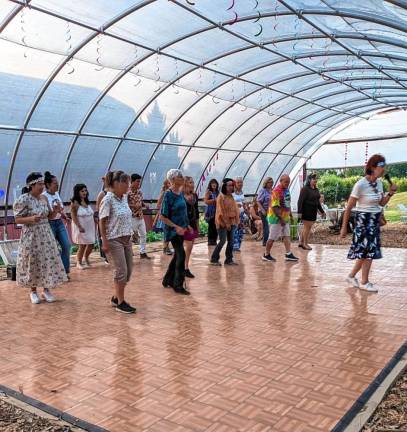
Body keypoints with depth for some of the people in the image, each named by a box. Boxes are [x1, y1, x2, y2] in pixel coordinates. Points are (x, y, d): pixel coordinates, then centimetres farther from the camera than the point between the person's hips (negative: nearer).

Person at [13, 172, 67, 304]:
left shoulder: (44, 198, 5)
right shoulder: (23, 200, -13)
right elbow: (17, 220, -13)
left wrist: (54, 211, -7)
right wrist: (31, 219, -29)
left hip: (46, 235, 5)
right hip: (31, 236, -5)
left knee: (48, 261, 5)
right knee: (33, 263, 4)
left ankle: (46, 289, 18)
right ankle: (33, 291, 20)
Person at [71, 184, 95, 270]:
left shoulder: (87, 202, 10)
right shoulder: (75, 203, -10)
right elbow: (74, 216, -14)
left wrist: (94, 225, 11)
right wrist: (80, 227, -21)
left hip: (90, 227, 6)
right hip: (81, 228, -6)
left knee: (91, 244, 7)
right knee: (82, 245, -2)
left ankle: (86, 259, 32)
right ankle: (79, 263, 17)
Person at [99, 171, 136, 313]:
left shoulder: (124, 198, 8)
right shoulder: (108, 199, -14)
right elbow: (102, 222, -13)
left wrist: (130, 236, 13)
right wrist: (105, 242, -17)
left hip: (126, 239, 8)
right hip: (114, 240, -8)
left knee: (128, 270, 9)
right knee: (121, 271, -5)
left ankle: (116, 297, 26)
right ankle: (120, 303, 9)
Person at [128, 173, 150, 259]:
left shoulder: (139, 191, 9)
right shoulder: (127, 192, -14)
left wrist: (144, 205, -2)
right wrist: (133, 206, -24)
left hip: (140, 216, 8)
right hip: (132, 217, -8)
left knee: (143, 234, 11)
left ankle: (143, 252, 21)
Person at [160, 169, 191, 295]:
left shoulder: (180, 193, 8)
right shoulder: (168, 195, -15)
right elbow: (163, 216, -16)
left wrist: (187, 225, 12)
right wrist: (176, 227, -21)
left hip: (181, 229, 8)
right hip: (173, 230, -8)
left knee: (177, 255, 15)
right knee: (181, 255, -8)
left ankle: (168, 280, 29)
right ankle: (178, 285, 2)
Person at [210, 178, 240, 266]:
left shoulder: (231, 196, 13)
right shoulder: (221, 197, -9)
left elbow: (235, 209, 13)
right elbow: (221, 211, -14)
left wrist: (236, 221, 3)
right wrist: (226, 223, -16)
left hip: (231, 222, 7)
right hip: (223, 222, -7)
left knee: (231, 241, 6)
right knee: (222, 241, -8)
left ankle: (229, 259, 15)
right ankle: (214, 259, 3)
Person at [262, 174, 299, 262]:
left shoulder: (286, 190, 11)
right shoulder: (276, 191, -19)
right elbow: (274, 207, -23)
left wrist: (290, 216, 19)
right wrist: (281, 218, -25)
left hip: (285, 218, 9)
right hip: (276, 218, -9)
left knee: (287, 236, 7)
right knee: (272, 238, 0)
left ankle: (288, 254, 10)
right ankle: (266, 255, 12)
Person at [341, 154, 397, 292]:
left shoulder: (379, 182, 4)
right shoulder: (360, 184, -18)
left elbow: (381, 203, 14)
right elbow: (348, 208, -14)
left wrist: (390, 193, -4)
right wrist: (344, 227, -13)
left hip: (375, 221, 8)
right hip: (363, 220, -8)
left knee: (367, 251, 11)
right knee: (368, 250, -2)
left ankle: (351, 276, 25)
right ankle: (364, 282, 12)